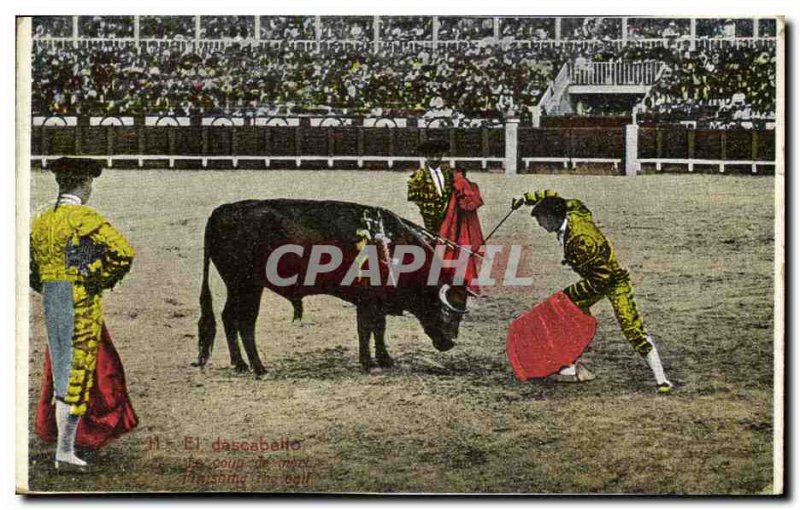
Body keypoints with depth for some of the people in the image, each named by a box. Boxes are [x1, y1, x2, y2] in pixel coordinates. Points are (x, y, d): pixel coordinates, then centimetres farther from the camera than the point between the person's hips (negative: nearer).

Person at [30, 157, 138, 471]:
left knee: (62, 370, 19)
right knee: (77, 375, -1)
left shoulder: (41, 221, 8)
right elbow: (123, 252, -24)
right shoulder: (84, 218, -14)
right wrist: (101, 280, -10)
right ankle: (65, 453, 1)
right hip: (81, 305, -7)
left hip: (51, 303, 7)